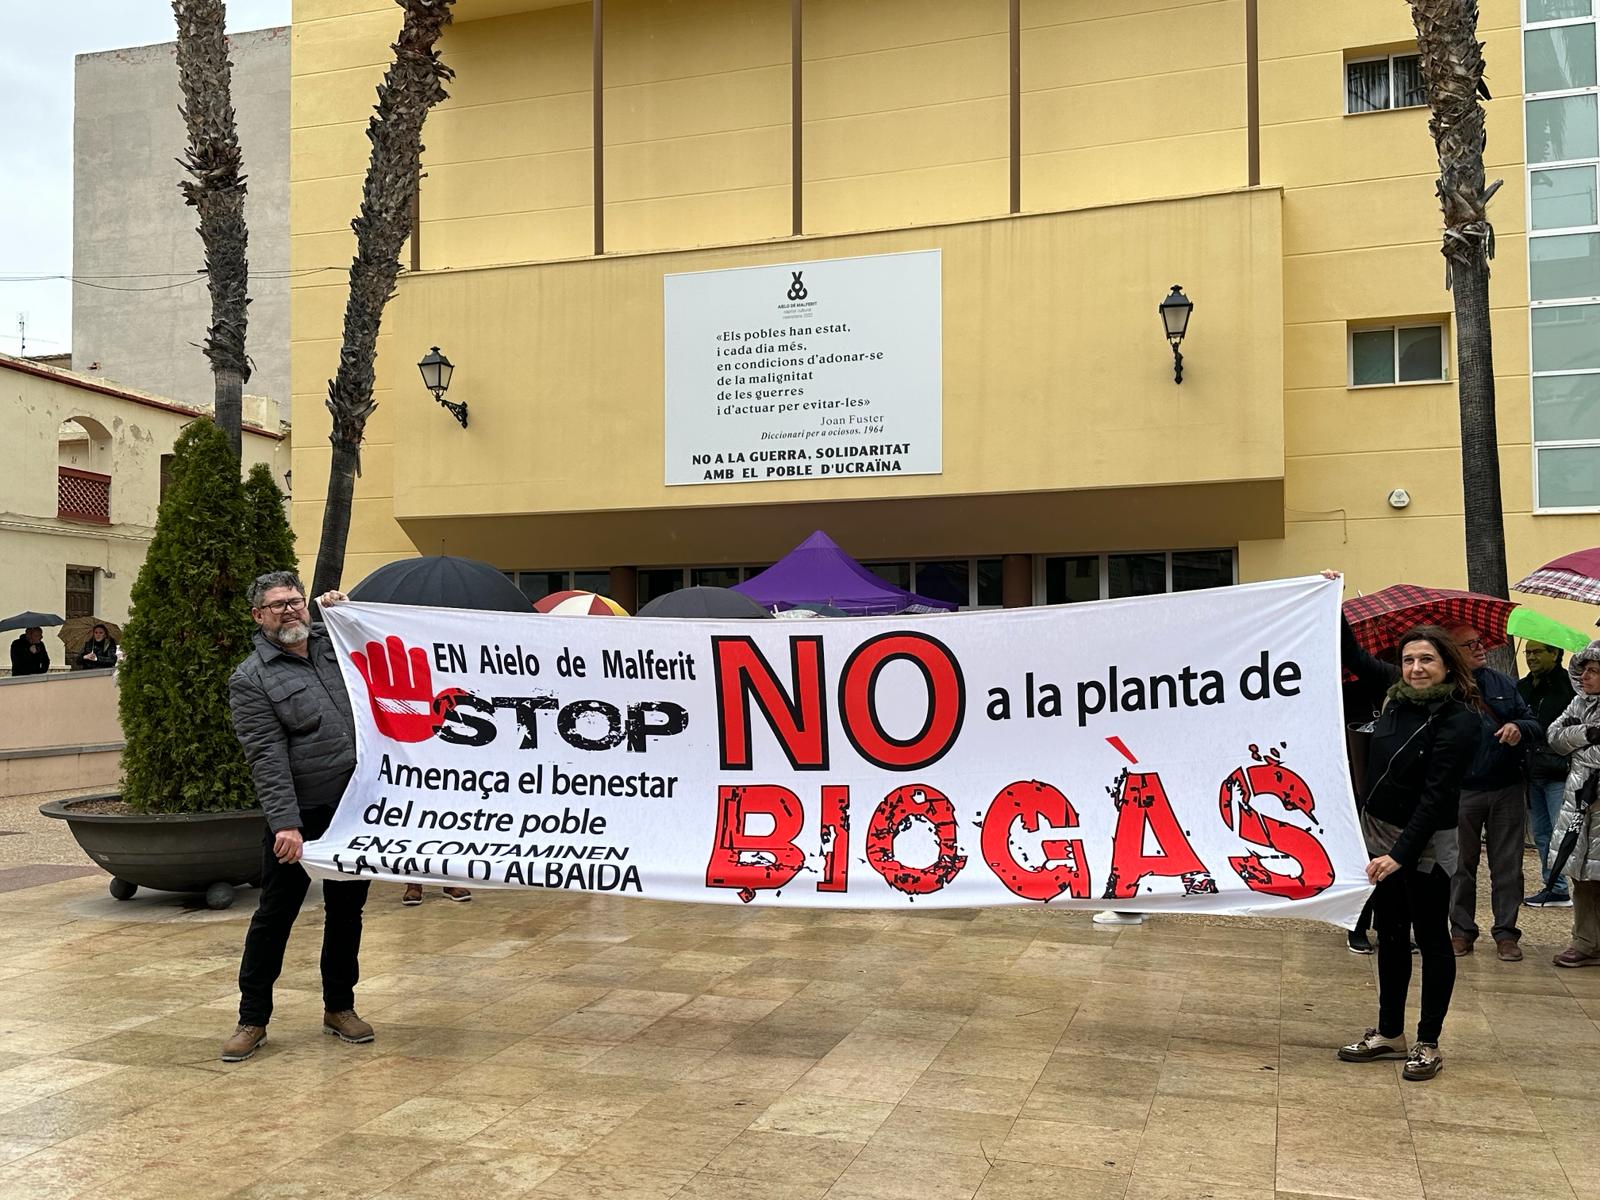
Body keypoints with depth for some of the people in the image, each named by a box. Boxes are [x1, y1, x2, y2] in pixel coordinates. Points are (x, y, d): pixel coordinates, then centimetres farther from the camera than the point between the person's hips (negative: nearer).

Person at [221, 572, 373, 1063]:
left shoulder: (335, 643, 8)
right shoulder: (250, 680, -7)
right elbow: (267, 758, -15)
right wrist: (285, 823, -23)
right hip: (299, 816, -5)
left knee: (347, 911, 14)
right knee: (275, 915, 5)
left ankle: (340, 1007, 29)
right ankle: (252, 1018, 18)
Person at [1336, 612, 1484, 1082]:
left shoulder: (1461, 720, -17)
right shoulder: (1397, 693, 1)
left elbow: (1436, 795, -21)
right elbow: (1354, 657, 20)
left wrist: (1401, 853, -25)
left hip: (1425, 842, -7)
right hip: (1379, 832, 7)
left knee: (1430, 939, 6)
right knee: (1390, 935, 15)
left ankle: (1429, 1045, 17)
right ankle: (1389, 1034, 28)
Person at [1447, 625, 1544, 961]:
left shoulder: (1504, 684, 9)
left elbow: (1538, 728, 9)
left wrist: (1520, 728, -13)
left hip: (1506, 791, 3)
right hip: (1461, 792, -3)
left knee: (1507, 865, 6)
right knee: (1461, 864, 8)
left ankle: (1506, 932, 16)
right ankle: (1462, 930, 20)